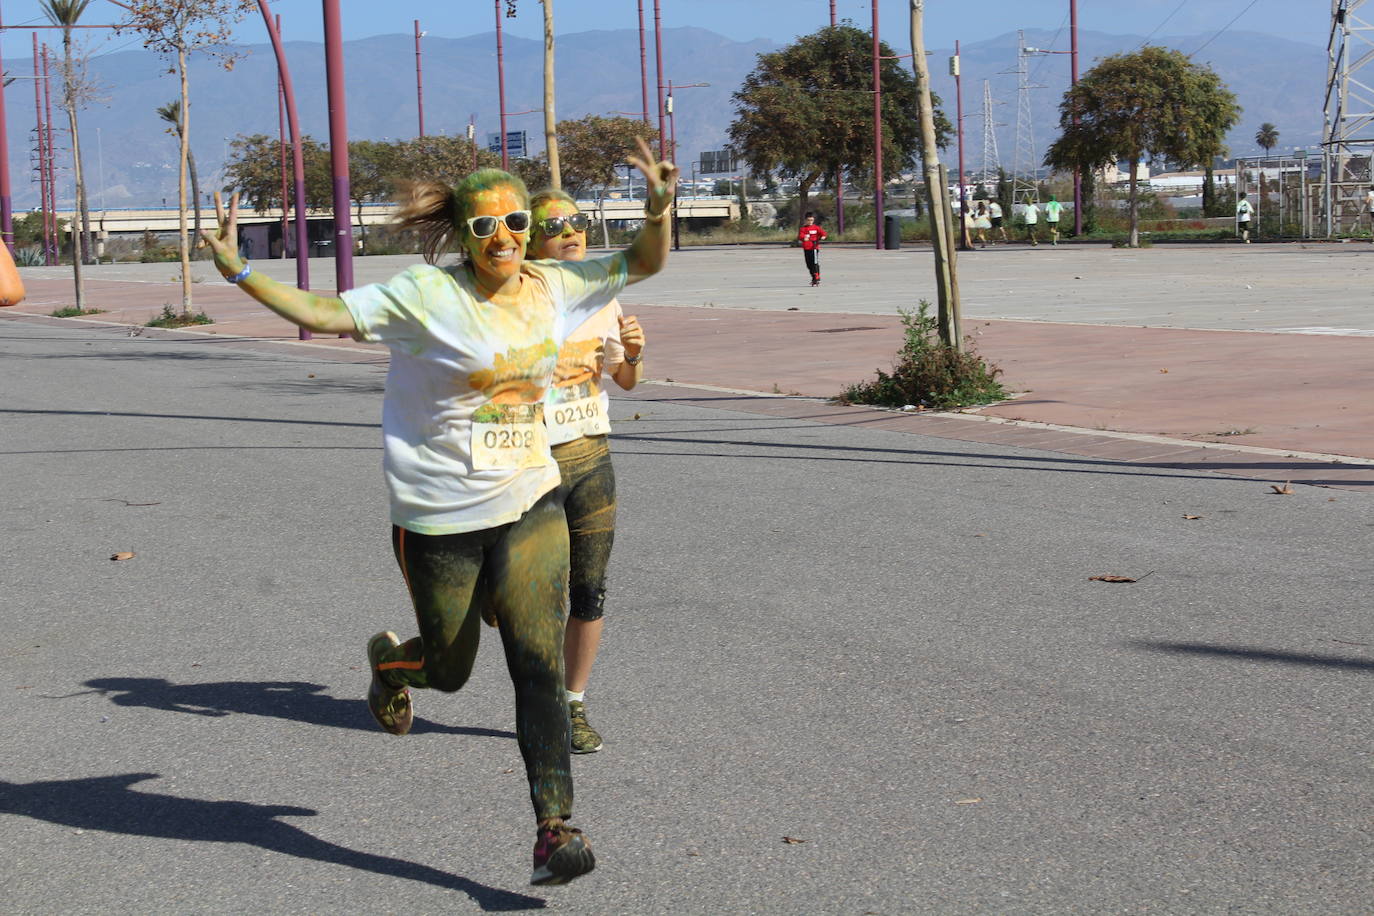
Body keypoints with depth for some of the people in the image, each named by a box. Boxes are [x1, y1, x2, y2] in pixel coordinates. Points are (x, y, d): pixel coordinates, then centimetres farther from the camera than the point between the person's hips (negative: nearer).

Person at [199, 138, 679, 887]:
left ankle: (554, 827, -8)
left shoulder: (553, 288, 2)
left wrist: (658, 207, -8)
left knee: (539, 665, -9)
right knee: (451, 669, 13)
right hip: (438, 516, -3)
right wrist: (239, 272, -23)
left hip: (530, 506, 3)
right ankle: (390, 661, 50)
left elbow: (642, 263, 11)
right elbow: (325, 314, -14)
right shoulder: (427, 295, -12)